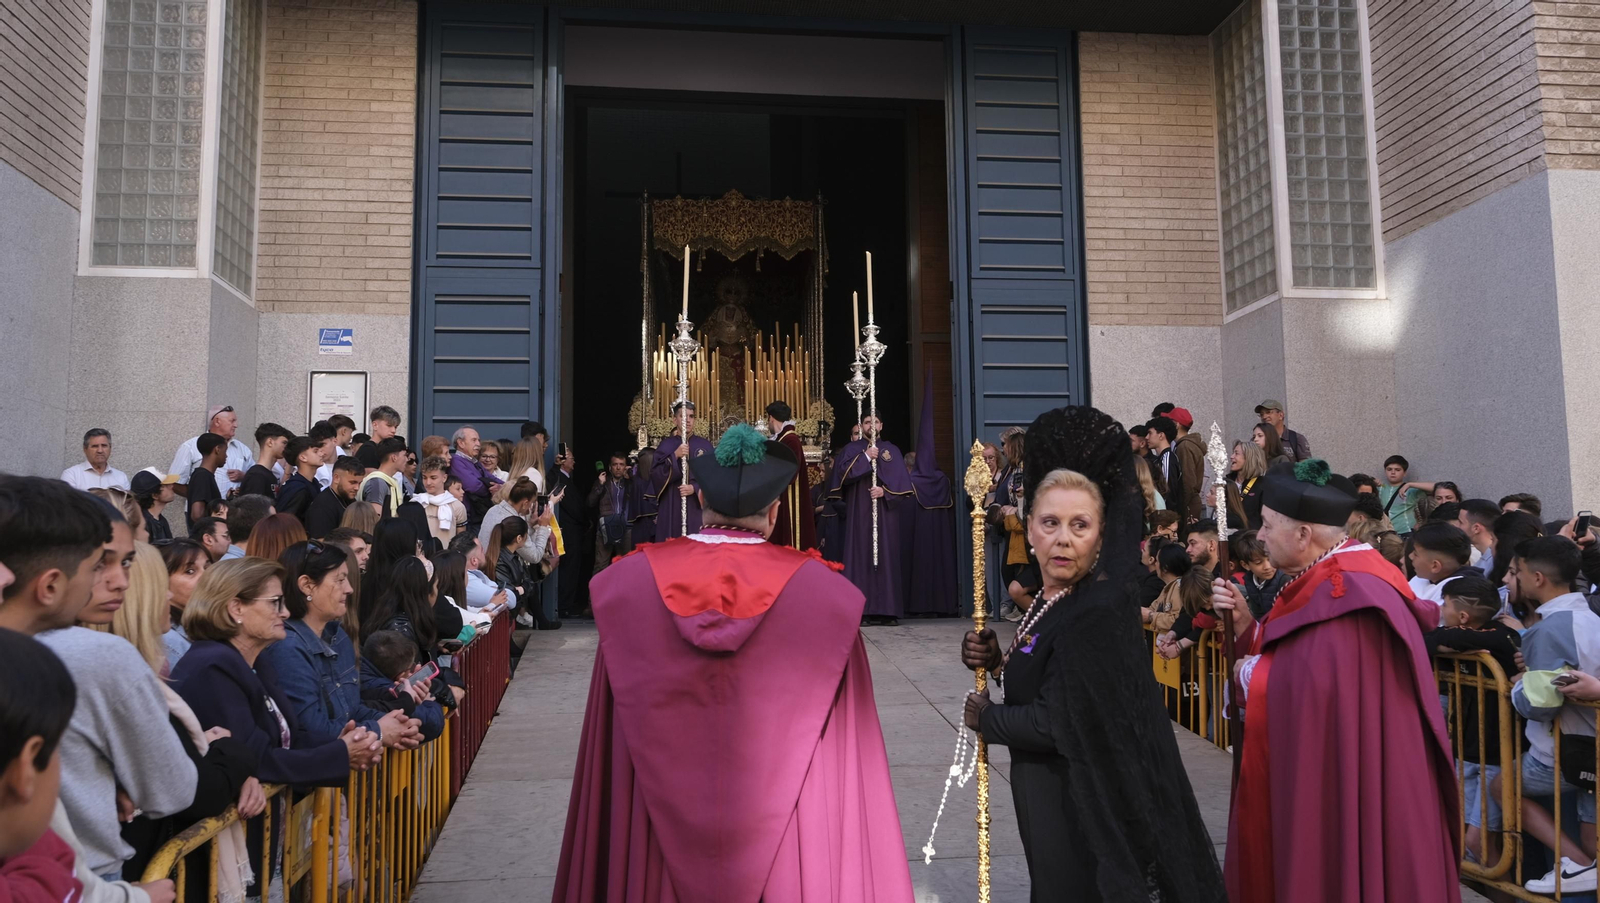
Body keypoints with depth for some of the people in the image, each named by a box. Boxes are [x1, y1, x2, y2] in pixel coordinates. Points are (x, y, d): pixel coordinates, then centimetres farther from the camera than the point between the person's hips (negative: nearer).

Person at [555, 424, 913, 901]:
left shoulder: (627, 581, -9)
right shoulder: (825, 591, -13)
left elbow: (608, 744, -1)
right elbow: (849, 746, -8)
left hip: (661, 820, 2)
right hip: (786, 829, -1)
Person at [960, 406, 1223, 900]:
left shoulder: (1094, 617, -25)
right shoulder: (1051, 599, 1)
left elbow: (1054, 724, -25)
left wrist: (984, 717, -9)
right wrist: (997, 661, -7)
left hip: (1084, 816, -8)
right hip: (1060, 805, 9)